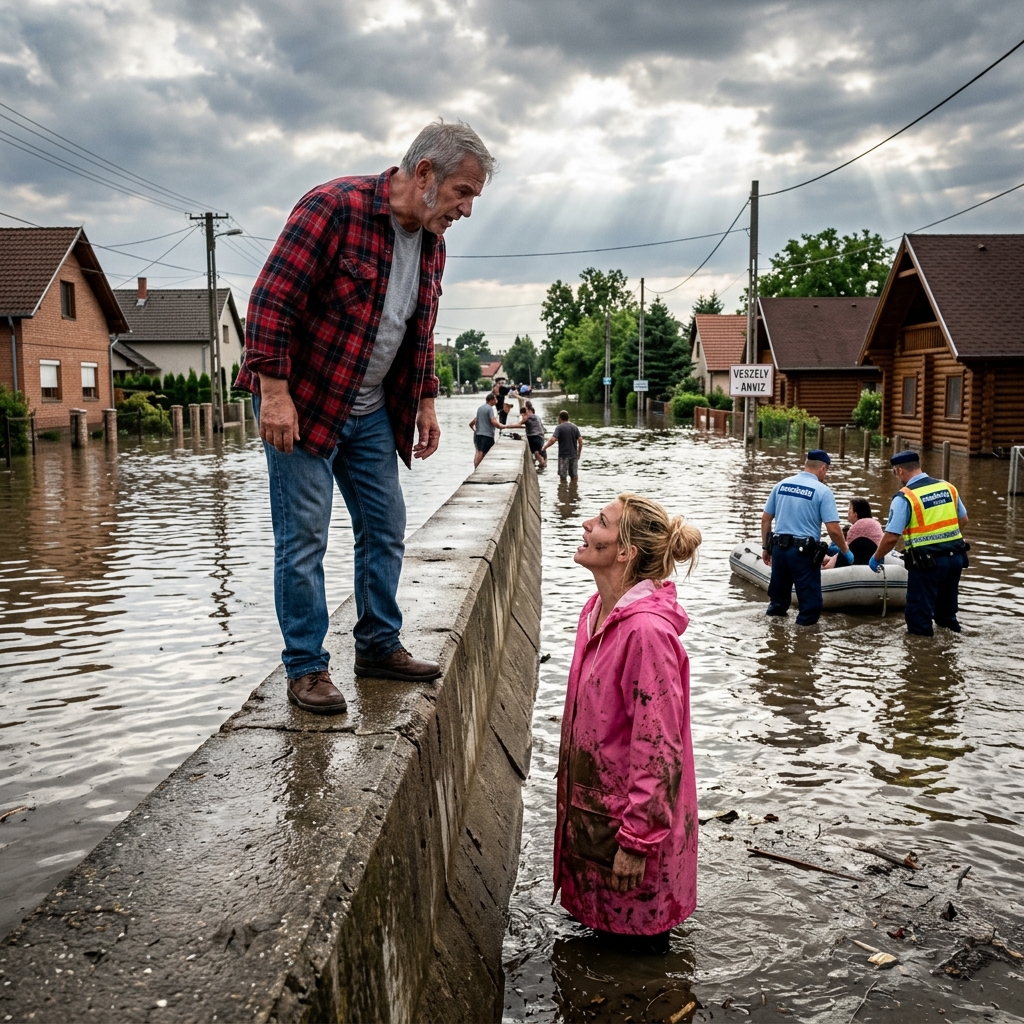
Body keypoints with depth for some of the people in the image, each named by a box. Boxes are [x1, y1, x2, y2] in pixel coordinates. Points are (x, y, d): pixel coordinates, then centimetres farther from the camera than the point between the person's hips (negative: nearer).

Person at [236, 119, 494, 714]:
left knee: (386, 530, 11)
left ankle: (380, 646, 26)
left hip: (372, 411, 8)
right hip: (302, 403, -8)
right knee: (304, 538, -2)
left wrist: (425, 404, 15)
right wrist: (274, 392, -25)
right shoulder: (335, 207, -18)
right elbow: (272, 300, -21)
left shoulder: (431, 244, 7)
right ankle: (306, 670, 10)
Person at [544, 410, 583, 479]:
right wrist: (579, 453, 11)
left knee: (562, 477, 3)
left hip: (563, 456, -4)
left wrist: (545, 447, -6)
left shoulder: (559, 427, -8)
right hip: (574, 455, 4)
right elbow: (580, 441, 1)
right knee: (574, 476, 11)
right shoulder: (575, 427, 5)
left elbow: (553, 440, -20)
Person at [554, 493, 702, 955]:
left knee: (635, 938, 12)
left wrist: (638, 840, -21)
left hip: (628, 817, -9)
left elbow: (657, 747, -26)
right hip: (592, 807, 9)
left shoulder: (647, 630, -29)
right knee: (604, 922, 25)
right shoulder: (596, 610, 1)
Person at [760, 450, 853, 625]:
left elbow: (765, 519, 10)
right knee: (810, 604, 6)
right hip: (804, 552, -5)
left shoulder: (781, 485, 7)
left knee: (778, 599, 19)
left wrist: (765, 547, 19)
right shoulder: (823, 491, -7)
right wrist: (845, 551, 3)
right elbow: (833, 529, -12)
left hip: (779, 548, 5)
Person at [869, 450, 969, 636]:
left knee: (919, 617, 5)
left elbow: (891, 537, -15)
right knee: (947, 613, 23)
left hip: (926, 562, -6)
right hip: (955, 557, 7)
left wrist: (876, 558, 0)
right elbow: (963, 520, 16)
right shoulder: (948, 487, 5)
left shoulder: (904, 497, -13)